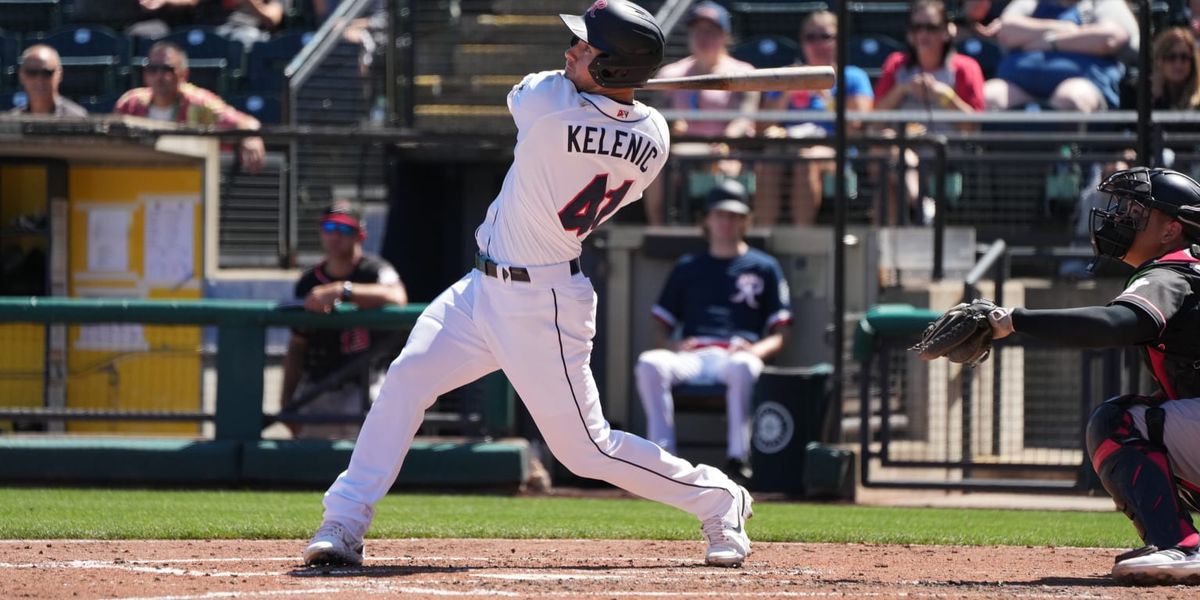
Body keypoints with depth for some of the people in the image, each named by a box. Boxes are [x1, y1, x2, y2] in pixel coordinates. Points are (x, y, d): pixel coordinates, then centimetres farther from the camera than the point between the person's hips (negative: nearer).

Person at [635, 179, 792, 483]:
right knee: (649, 363, -32)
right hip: (692, 356, 2)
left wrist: (755, 350, -10)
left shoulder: (765, 267, 20)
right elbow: (661, 326, 24)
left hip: (737, 353, -2)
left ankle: (737, 457, -41)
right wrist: (670, 345, -1)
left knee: (742, 366, -41)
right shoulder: (688, 267, 27)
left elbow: (779, 335, 12)